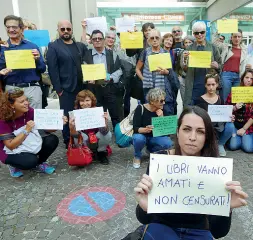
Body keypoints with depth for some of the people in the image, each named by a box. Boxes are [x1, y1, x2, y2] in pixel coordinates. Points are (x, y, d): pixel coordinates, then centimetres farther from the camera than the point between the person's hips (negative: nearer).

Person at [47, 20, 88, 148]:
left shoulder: (81, 46, 13)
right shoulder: (53, 47, -2)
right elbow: (52, 69, -9)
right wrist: (58, 89, -12)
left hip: (82, 87, 5)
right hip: (66, 89, -4)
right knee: (68, 116, 3)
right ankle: (68, 142, 16)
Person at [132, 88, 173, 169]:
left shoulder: (161, 110, -9)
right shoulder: (140, 108, -18)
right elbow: (135, 128, -24)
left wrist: (161, 117, -28)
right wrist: (145, 129, -45)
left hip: (154, 137, 3)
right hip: (142, 135, -3)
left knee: (168, 143, -25)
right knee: (138, 138, -37)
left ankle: (151, 149, 8)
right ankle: (137, 156, -4)